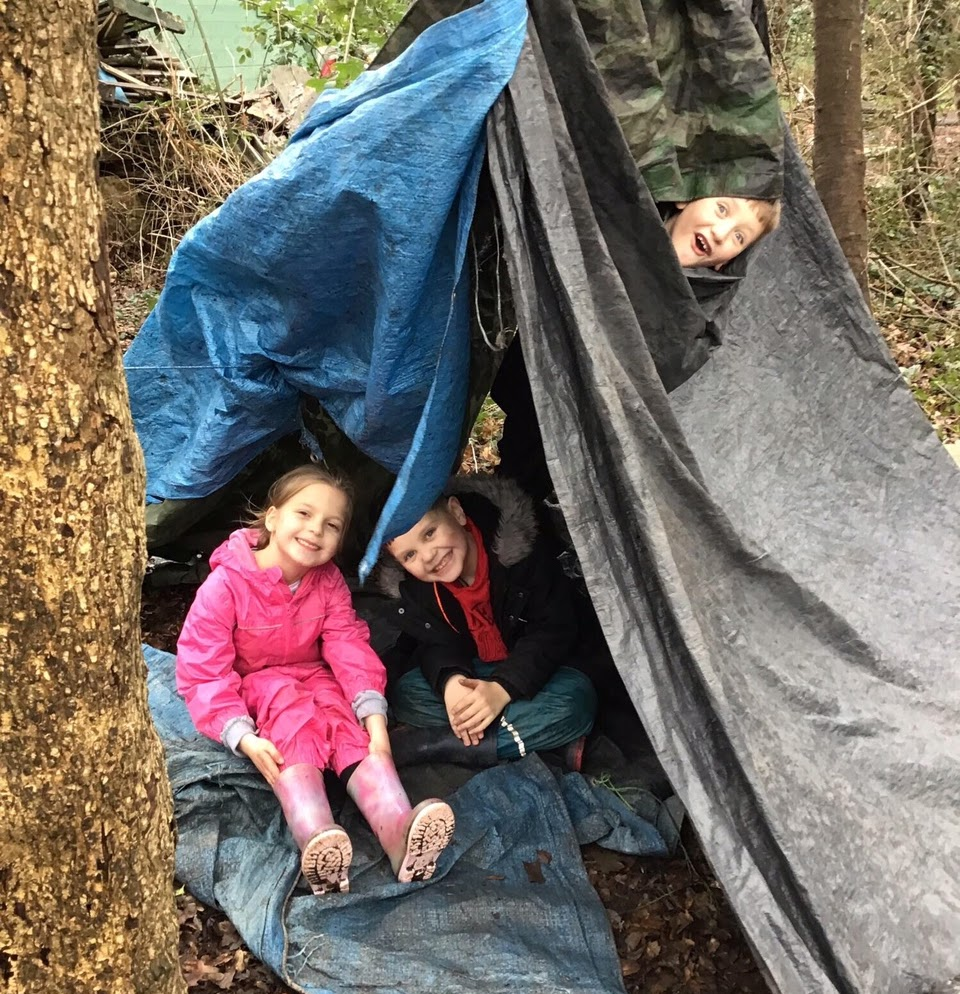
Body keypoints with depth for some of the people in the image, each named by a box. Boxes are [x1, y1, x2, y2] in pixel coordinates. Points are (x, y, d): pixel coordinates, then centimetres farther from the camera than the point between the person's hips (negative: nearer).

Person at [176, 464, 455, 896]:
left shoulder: (329, 583, -3)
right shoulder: (226, 584, -19)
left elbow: (350, 647, -11)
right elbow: (203, 670, -20)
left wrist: (374, 715, -28)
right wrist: (244, 737, -32)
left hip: (314, 678, 4)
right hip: (253, 686, -4)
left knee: (349, 723, -26)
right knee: (293, 721, -34)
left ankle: (398, 829, -49)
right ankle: (316, 841, -58)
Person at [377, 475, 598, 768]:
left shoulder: (519, 544, -26)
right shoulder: (410, 588, -14)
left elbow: (556, 629, -22)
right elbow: (437, 644, -5)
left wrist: (504, 688, -33)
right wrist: (450, 680, -30)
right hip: (468, 672, 3)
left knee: (576, 698, -34)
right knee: (404, 694, -23)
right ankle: (539, 738, -26)